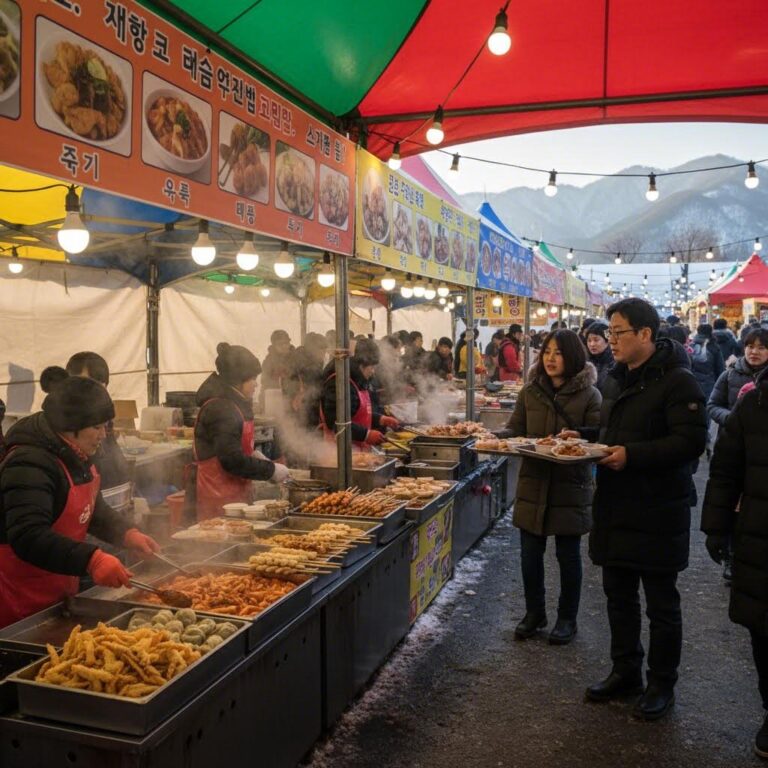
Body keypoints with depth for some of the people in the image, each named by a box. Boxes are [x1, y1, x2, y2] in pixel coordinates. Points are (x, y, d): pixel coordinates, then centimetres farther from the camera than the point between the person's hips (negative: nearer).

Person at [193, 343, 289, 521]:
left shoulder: (233, 404, 14)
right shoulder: (220, 410, -19)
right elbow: (233, 461, -22)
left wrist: (253, 455, 8)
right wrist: (270, 470, -14)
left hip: (235, 494, 10)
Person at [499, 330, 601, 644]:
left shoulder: (589, 395, -6)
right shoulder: (531, 391, 4)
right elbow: (515, 429, 5)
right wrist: (497, 437, -15)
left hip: (570, 488, -3)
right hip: (533, 485, 3)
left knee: (568, 555, 9)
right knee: (530, 552, 11)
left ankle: (567, 618, 27)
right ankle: (534, 612, 31)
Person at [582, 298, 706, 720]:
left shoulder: (676, 380, -15)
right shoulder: (616, 379, 11)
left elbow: (691, 441, -23)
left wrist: (632, 455, -27)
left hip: (657, 511, -8)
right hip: (615, 508, 8)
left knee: (661, 604, 8)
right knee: (619, 595, 18)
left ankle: (661, 684, 24)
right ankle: (625, 672, 34)